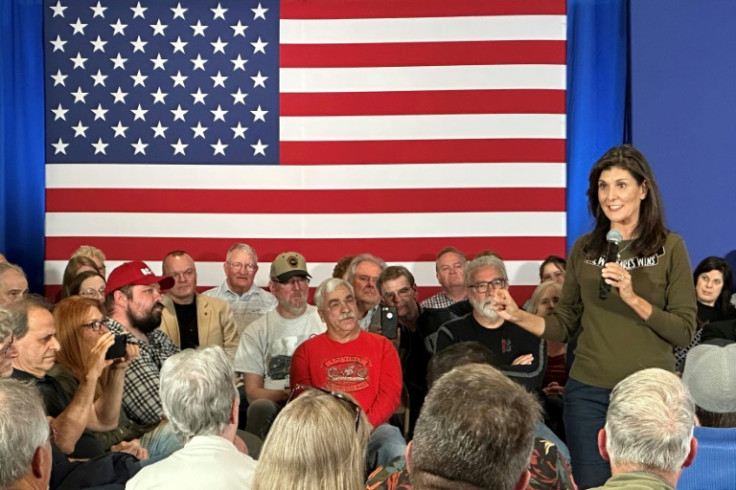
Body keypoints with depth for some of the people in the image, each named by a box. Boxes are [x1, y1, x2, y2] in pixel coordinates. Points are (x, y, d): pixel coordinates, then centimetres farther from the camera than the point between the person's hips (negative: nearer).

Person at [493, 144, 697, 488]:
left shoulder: (669, 247, -3)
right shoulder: (584, 249, 6)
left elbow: (685, 332, -7)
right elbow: (564, 325, 9)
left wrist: (632, 297, -19)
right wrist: (518, 316, -7)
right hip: (588, 391, 2)